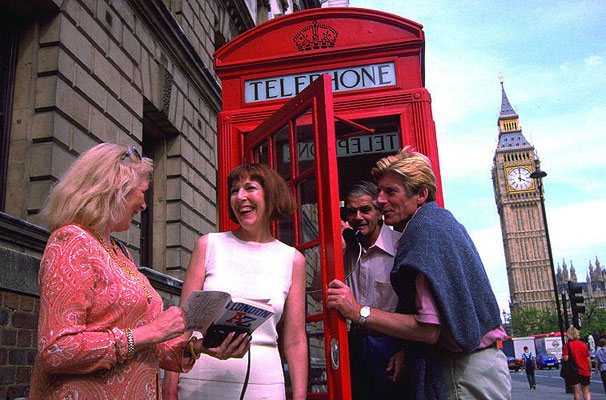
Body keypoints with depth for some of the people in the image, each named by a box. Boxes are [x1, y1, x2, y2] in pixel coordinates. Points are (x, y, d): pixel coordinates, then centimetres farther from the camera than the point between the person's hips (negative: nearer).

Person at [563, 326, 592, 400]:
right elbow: (589, 360, 4)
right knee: (586, 391, 9)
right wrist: (590, 372, 13)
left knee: (576, 391, 7)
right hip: (585, 372, 3)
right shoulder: (584, 345, 2)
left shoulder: (567, 346, -9)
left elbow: (565, 358, -19)